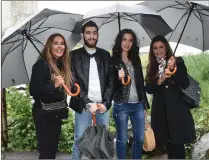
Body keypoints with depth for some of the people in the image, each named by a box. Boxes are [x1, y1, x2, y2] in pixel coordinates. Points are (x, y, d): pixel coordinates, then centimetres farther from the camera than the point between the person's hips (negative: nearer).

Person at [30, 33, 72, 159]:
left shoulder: (62, 65, 8)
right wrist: (54, 85, -29)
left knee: (53, 149, 18)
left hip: (57, 113, 8)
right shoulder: (41, 64, -15)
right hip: (44, 114, -8)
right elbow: (33, 91, -23)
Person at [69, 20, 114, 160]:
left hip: (103, 105, 3)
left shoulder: (105, 55, 9)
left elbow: (110, 81, 5)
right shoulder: (75, 55, 1)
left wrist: (105, 103, -8)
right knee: (79, 140, 3)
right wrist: (88, 103, -14)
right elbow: (74, 82, -5)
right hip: (83, 106, -2)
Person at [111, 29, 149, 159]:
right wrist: (118, 78, -25)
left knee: (140, 139, 8)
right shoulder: (113, 60, -2)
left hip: (138, 105, 5)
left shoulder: (136, 59, 12)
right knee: (122, 139, 4)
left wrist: (145, 105, 13)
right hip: (121, 106, -4)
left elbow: (141, 83, 14)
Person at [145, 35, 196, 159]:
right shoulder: (152, 67, 10)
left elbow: (185, 84, -8)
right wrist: (160, 80, -15)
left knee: (178, 144, -4)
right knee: (168, 144, 8)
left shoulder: (178, 62, 1)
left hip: (177, 109, -3)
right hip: (160, 110, 3)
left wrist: (173, 69, -20)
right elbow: (148, 89, 3)